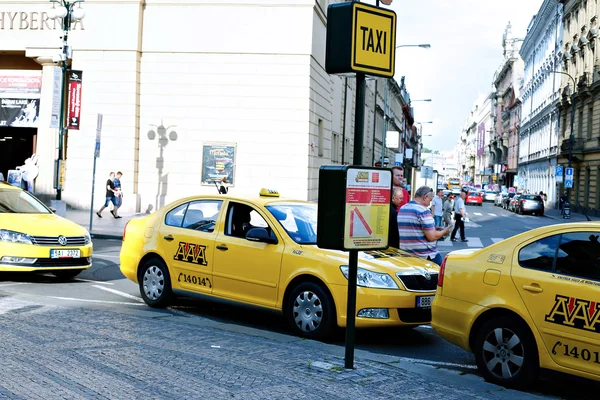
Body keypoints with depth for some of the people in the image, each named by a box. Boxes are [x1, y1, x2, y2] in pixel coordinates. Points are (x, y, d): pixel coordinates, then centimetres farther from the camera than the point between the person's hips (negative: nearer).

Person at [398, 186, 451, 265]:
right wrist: (444, 232, 2)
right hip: (426, 256, -7)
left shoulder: (402, 209, 10)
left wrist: (432, 228, 21)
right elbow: (432, 237, -17)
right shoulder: (423, 211, -15)